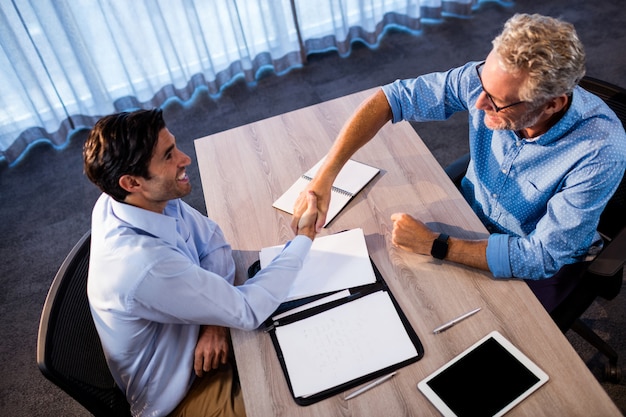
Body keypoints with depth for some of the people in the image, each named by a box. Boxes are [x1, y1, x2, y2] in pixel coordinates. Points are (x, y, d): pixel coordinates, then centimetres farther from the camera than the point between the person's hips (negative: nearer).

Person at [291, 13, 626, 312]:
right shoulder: (489, 79, -24)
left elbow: (541, 257, -29)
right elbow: (392, 98, -20)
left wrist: (434, 245, -31)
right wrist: (324, 176, -30)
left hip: (537, 265, -3)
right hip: (470, 214, 4)